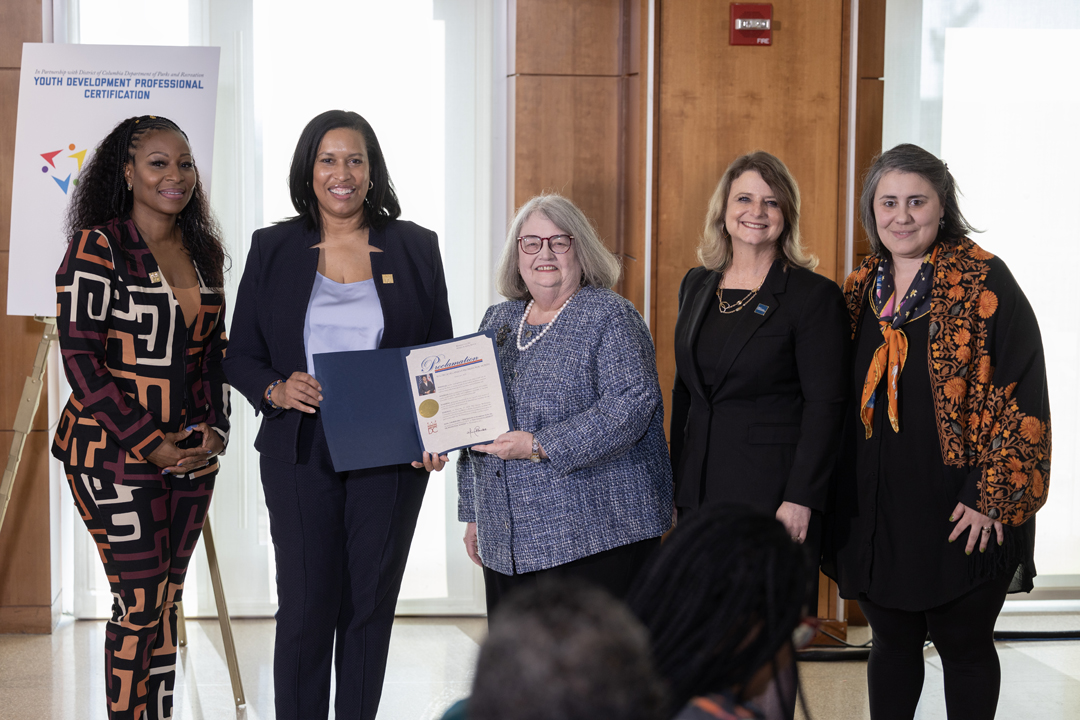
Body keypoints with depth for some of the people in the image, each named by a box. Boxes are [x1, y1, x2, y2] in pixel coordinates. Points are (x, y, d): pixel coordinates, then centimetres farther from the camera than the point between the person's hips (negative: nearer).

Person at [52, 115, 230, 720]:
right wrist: (149, 444, -14)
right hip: (116, 453, -6)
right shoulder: (98, 246, -7)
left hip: (193, 456, 6)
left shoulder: (205, 250, 12)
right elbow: (80, 358, -11)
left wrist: (216, 431, 2)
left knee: (168, 603, 8)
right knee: (140, 605, -6)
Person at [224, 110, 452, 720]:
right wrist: (275, 390, -14)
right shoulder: (273, 248, 5)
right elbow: (241, 355, 7)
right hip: (301, 453, -1)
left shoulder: (415, 247, 5)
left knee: (371, 604, 8)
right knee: (306, 606, -1)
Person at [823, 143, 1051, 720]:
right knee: (891, 640, 15)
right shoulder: (863, 289, 9)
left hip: (958, 513, -5)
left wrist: (993, 497, -16)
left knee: (963, 644, 7)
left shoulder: (983, 283, -9)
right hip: (875, 509, 5)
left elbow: (1021, 396, -12)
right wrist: (836, 495, 11)